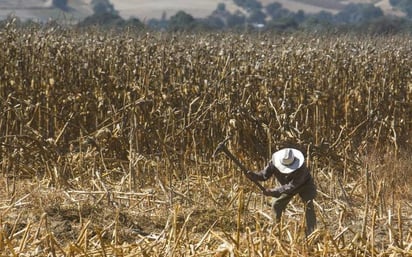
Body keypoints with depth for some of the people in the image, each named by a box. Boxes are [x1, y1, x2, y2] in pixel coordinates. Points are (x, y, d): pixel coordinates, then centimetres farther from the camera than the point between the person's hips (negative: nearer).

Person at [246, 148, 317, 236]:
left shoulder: (301, 168, -43)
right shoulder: (274, 162, -30)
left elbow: (291, 186, -42)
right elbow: (264, 175, -21)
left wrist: (273, 191, -47)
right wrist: (253, 175, -43)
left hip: (304, 185, -4)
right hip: (287, 185, 4)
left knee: (308, 205, -20)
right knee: (276, 205, -4)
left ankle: (310, 234, -14)